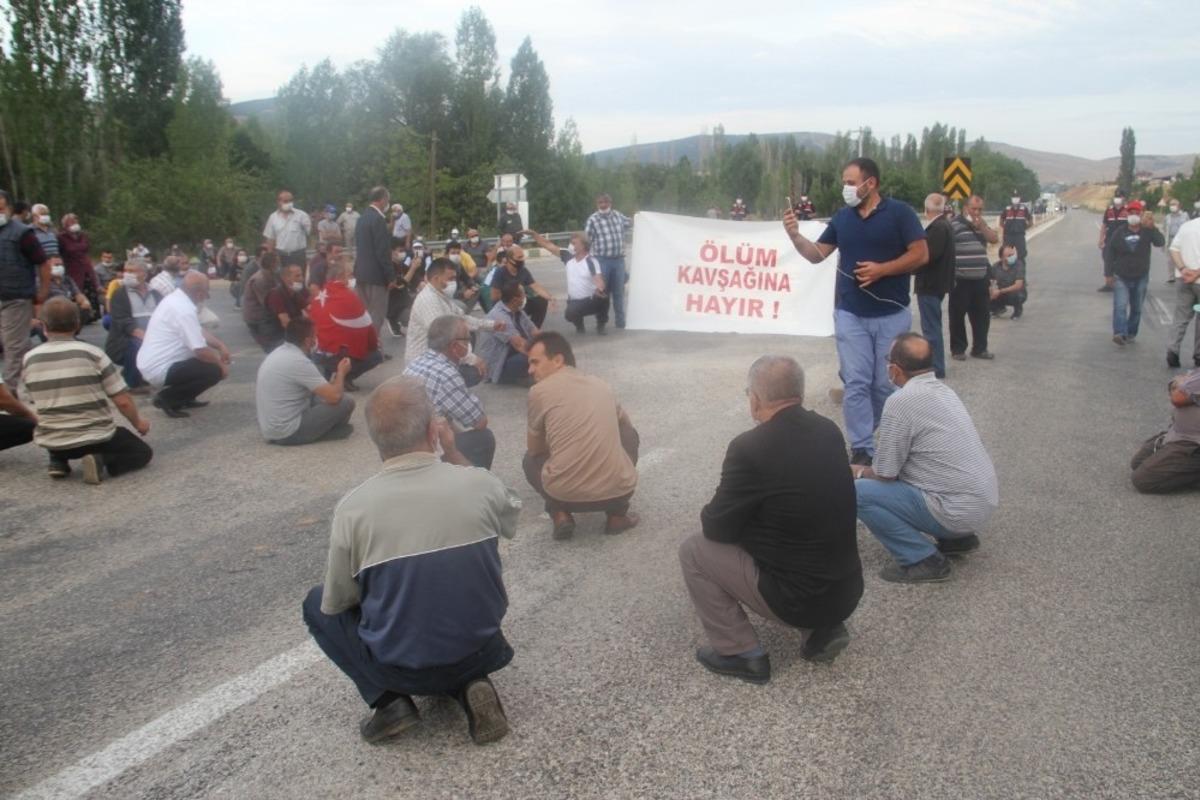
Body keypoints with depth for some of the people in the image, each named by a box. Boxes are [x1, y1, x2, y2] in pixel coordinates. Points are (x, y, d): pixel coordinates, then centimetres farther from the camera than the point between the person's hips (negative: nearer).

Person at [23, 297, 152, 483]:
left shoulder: (29, 359, -1)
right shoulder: (92, 353, -12)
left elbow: (40, 400, 13)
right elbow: (123, 402, -11)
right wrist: (138, 423, 7)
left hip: (50, 443, 4)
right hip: (95, 438, -4)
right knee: (142, 452, 19)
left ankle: (58, 461, 11)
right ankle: (101, 460, -8)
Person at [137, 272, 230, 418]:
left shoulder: (176, 299, 6)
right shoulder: (184, 310, -24)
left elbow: (200, 332, 16)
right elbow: (201, 351, -24)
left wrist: (221, 345, 3)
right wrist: (221, 364, -8)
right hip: (159, 369, -10)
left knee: (211, 356, 16)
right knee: (215, 371, -14)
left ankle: (184, 398, 17)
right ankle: (167, 398, -4)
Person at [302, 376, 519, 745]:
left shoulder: (353, 507, -17)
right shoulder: (482, 482, -13)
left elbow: (336, 604, -4)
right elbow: (509, 520, 12)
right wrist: (454, 455, 9)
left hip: (401, 669, -2)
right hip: (483, 652, 2)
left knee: (317, 605, 21)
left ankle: (391, 700, 5)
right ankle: (470, 685, 8)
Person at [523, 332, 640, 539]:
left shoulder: (540, 390, 3)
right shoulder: (601, 385, 15)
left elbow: (536, 450, 15)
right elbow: (623, 424, 36)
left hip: (565, 494, -2)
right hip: (619, 490, 2)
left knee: (530, 460, 31)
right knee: (629, 434, 33)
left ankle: (560, 515, 7)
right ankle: (617, 514, 19)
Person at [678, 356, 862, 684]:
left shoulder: (750, 448, -20)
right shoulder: (829, 430, 2)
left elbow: (718, 528, -9)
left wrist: (710, 514, 12)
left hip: (796, 597, -7)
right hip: (847, 591, 7)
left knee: (693, 549, 6)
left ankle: (741, 653, 9)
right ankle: (823, 626, 18)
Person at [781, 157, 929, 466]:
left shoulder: (898, 212, -5)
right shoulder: (842, 217, 7)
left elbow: (921, 254, -7)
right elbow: (817, 254, 9)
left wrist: (882, 269, -18)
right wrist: (795, 236, -9)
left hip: (891, 315, -2)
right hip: (851, 315, 3)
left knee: (887, 384, 7)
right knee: (856, 383, -2)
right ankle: (862, 449, 3)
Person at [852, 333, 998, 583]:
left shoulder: (900, 401, -17)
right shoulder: (943, 390, 10)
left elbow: (885, 475, -10)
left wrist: (860, 472, 10)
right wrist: (868, 470, 24)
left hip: (960, 510, -9)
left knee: (858, 492, -10)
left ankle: (924, 559, -6)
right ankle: (957, 536, 18)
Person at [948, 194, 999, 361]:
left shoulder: (982, 224, 15)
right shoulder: (954, 225, -8)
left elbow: (995, 239, 7)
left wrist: (981, 226, -8)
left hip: (980, 279, 6)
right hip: (960, 279, -6)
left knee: (982, 315, 9)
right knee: (958, 315, 0)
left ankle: (979, 348, 19)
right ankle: (957, 349, 10)